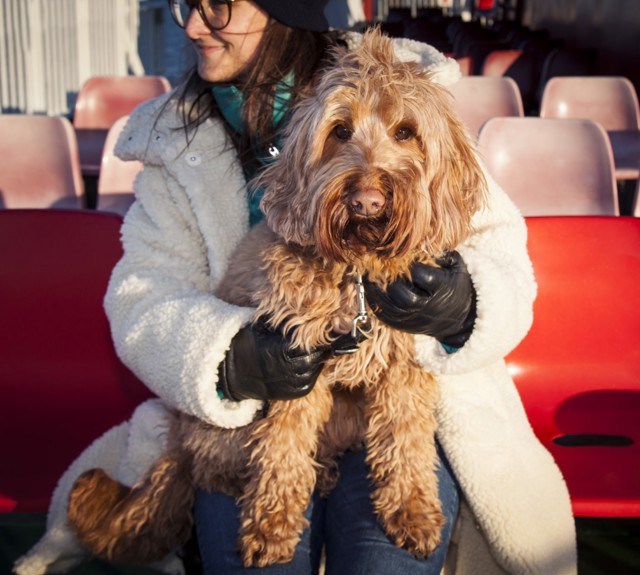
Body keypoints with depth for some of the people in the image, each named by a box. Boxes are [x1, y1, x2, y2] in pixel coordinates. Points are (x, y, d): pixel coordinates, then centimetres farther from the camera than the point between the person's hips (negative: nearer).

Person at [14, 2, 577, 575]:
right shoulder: (178, 145, 6)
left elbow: (502, 260, -4)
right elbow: (142, 302, -2)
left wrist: (463, 306, -28)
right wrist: (231, 360, -23)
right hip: (251, 408, 2)